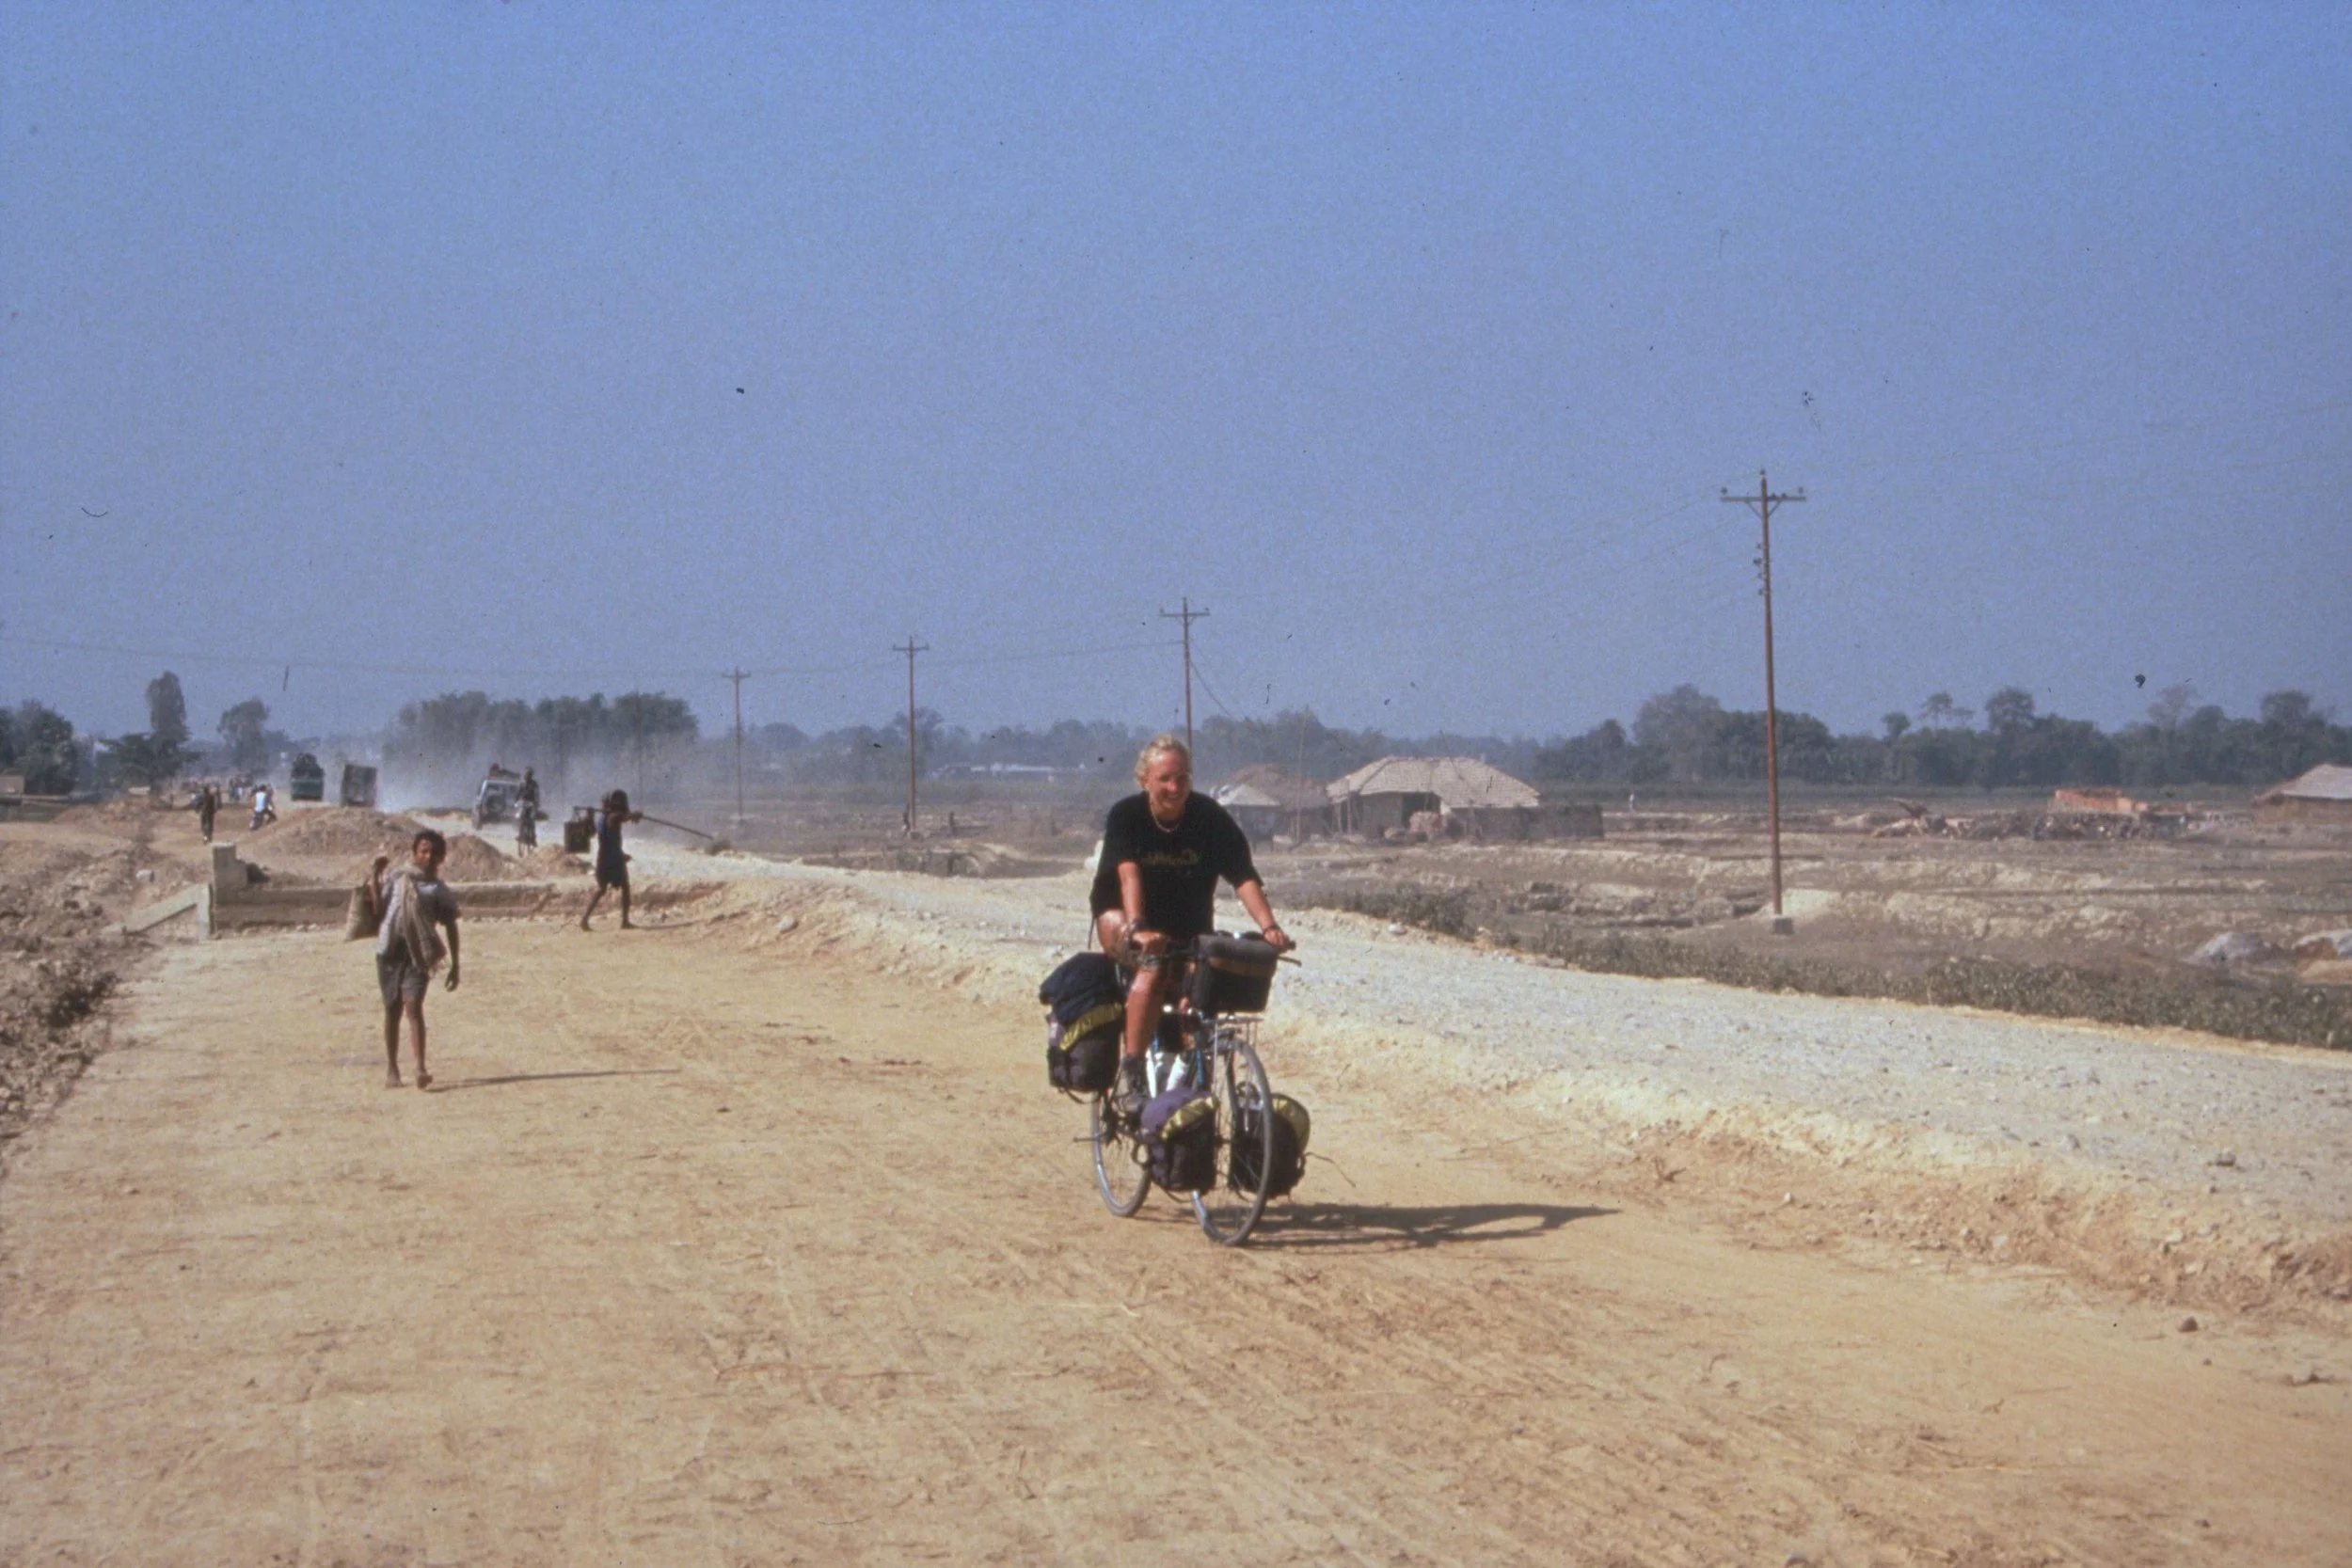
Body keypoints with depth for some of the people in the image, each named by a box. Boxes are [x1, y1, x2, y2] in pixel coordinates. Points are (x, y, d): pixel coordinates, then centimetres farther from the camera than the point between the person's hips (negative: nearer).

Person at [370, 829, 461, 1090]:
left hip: (417, 955, -2)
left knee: (413, 1006, -17)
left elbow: (450, 928, 7)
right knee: (392, 1010, 9)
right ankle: (391, 1069, 19)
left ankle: (420, 1069, -21)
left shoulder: (439, 890, 5)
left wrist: (454, 966, 3)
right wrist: (376, 877, -3)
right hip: (390, 951, 2)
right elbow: (377, 910, 3)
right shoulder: (396, 879, 9)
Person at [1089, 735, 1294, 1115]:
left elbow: (1244, 877, -21)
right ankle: (1129, 1071, -30)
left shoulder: (1212, 819, -12)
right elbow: (1129, 874, -30)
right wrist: (1136, 927, -47)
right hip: (1120, 919, -3)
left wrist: (1269, 927, -37)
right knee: (1154, 964, -33)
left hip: (1189, 927, 3)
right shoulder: (1126, 816, -15)